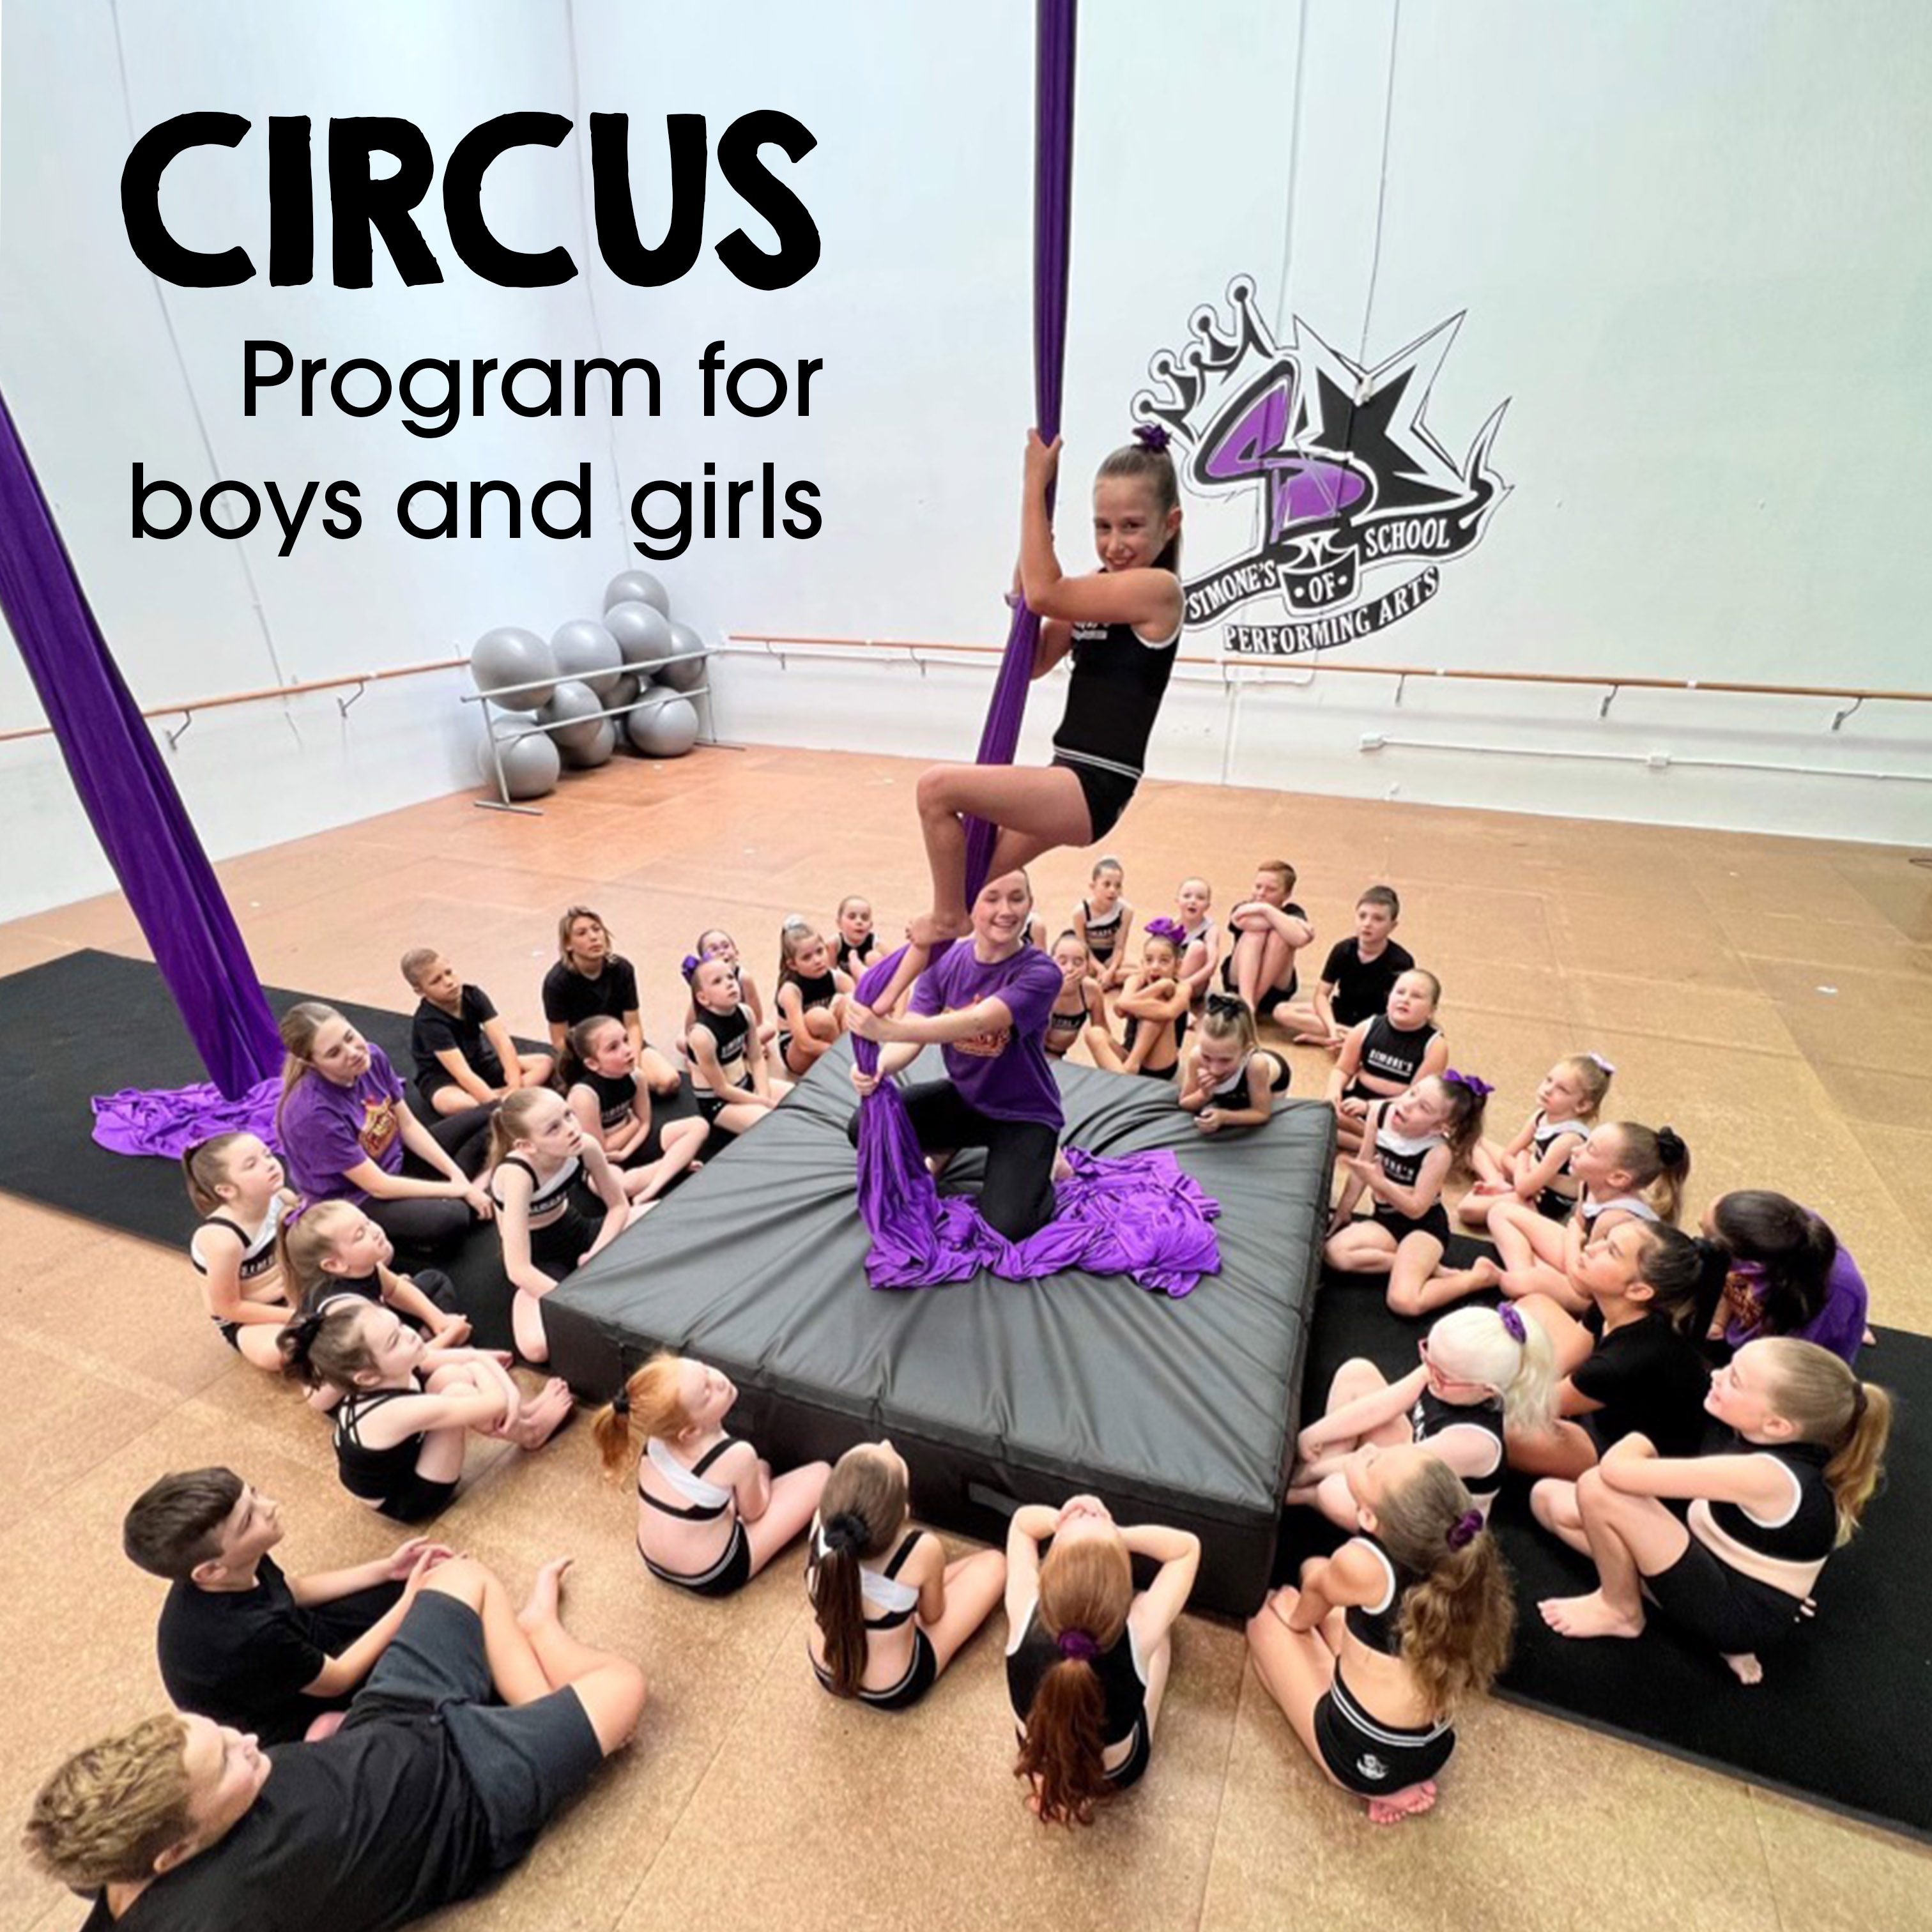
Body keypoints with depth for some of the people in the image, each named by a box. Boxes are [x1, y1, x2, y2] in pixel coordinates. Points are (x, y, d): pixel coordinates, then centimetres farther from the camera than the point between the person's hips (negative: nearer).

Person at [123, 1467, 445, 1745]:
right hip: (283, 1718, -6)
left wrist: (386, 1568, -4)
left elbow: (293, 1591, 2)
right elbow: (337, 1680, -24)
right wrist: (411, 1598, -20)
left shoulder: (233, 1569, -22)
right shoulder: (246, 1638, -43)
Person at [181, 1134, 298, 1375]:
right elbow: (228, 1307, -21)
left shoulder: (283, 1199, -16)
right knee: (275, 1353, -35)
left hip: (288, 1295, 5)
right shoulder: (223, 1240, -32)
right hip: (242, 1319, -5)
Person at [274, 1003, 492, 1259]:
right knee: (450, 1219, -35)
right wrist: (459, 1191, -20)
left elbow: (409, 1126, -2)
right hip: (355, 1200, -8)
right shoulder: (313, 1112, -32)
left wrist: (458, 1178, -10)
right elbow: (379, 1187, -25)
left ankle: (451, 1196, -8)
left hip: (396, 1160, 8)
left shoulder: (371, 1056, -15)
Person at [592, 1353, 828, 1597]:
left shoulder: (658, 1434, -14)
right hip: (711, 1577, -6)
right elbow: (754, 1513, -9)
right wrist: (761, 1472, 9)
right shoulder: (738, 1455, -31)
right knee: (821, 1474, 2)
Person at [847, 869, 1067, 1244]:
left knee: (1004, 1227, -22)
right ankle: (951, 1146, 16)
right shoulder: (945, 961, -9)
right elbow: (912, 1036, -18)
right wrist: (880, 1066, -42)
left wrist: (886, 1029, -48)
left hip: (1024, 1112, -4)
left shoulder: (1041, 973, -23)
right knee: (865, 1128, -11)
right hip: (964, 1097, 4)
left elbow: (977, 1022, -38)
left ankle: (1041, 1158, 11)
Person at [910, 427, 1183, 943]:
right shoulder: (1099, 589, 12)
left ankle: (948, 917, 2)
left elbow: (1043, 594, -19)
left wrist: (1035, 485, -10)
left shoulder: (1158, 589, -14)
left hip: (1093, 790, -9)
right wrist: (1027, 566, 5)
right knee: (972, 888, 18)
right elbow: (1034, 662, 15)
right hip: (1068, 786, 9)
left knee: (937, 787, -17)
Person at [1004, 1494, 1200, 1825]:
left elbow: (1022, 1520, -17)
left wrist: (1061, 1522, -36)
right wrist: (1115, 1534, -33)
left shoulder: (1025, 1613, -37)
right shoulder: (1138, 1633, -40)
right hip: (1118, 1774, -1)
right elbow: (1187, 1546, -23)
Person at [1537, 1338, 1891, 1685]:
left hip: (1737, 1615, -8)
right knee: (1550, 1497, 2)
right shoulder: (1787, 1448, -8)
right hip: (1731, 1579, 8)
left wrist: (1635, 1445, -13)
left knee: (1597, 1488, -26)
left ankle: (1621, 1612, 1)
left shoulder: (1767, 1476, -32)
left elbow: (1617, 1470, -34)